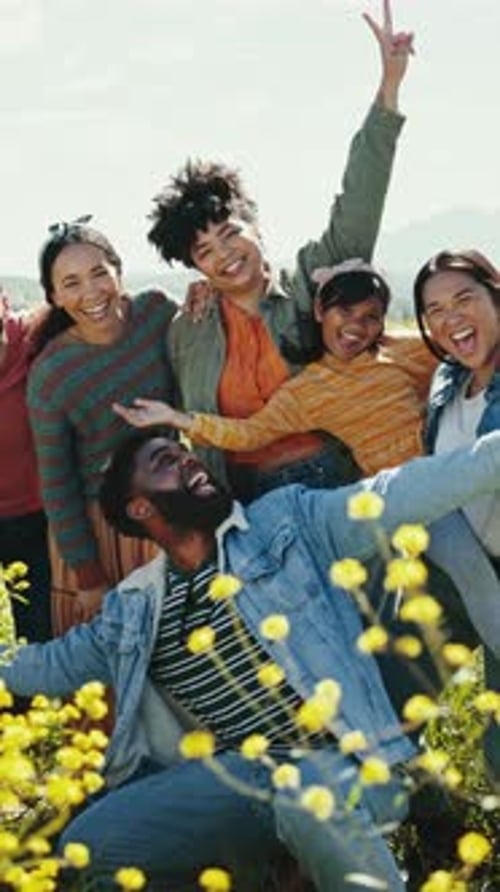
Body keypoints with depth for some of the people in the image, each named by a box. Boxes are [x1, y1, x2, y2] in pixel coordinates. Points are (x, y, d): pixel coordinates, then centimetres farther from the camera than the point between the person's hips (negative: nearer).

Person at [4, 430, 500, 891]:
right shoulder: (130, 612, 13)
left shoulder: (286, 523, 3)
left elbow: (399, 494, -7)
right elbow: (55, 662, 28)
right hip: (239, 776, 5)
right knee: (88, 846, -10)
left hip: (337, 760, -4)